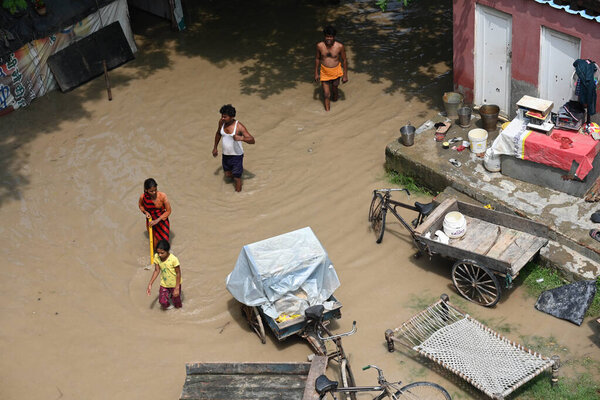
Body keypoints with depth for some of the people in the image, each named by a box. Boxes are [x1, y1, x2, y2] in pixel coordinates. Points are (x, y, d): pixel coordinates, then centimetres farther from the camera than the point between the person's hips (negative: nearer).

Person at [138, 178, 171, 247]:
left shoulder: (162, 196, -24)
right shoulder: (143, 197, -18)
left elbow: (168, 211, -14)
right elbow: (140, 205, 7)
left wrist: (157, 220, -22)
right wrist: (145, 212, -13)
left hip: (162, 221, -1)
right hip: (151, 221, 1)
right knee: (155, 247, 6)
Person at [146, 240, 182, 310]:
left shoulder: (173, 259, -31)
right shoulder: (156, 257, -17)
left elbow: (178, 273, -20)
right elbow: (157, 270, -6)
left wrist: (177, 288, -18)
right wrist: (150, 284, -9)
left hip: (175, 283, -3)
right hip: (164, 283, 3)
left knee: (177, 305, 10)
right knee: (163, 302, -9)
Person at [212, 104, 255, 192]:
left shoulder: (239, 126, -24)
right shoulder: (222, 122, -9)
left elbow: (252, 140, -26)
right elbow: (218, 133, 13)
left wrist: (241, 138, -45)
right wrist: (215, 147, 17)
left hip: (237, 155, -6)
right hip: (225, 155, 6)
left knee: (237, 178, 7)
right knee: (228, 175, 23)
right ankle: (236, 176, 55)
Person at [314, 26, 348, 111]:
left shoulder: (340, 46, -16)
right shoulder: (320, 46, -11)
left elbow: (344, 60, -5)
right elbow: (317, 59, 4)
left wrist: (345, 75, -2)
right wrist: (316, 73, 7)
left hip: (336, 72, 0)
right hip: (324, 72, 1)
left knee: (334, 89, 20)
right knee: (326, 94, 2)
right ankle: (327, 110, 19)